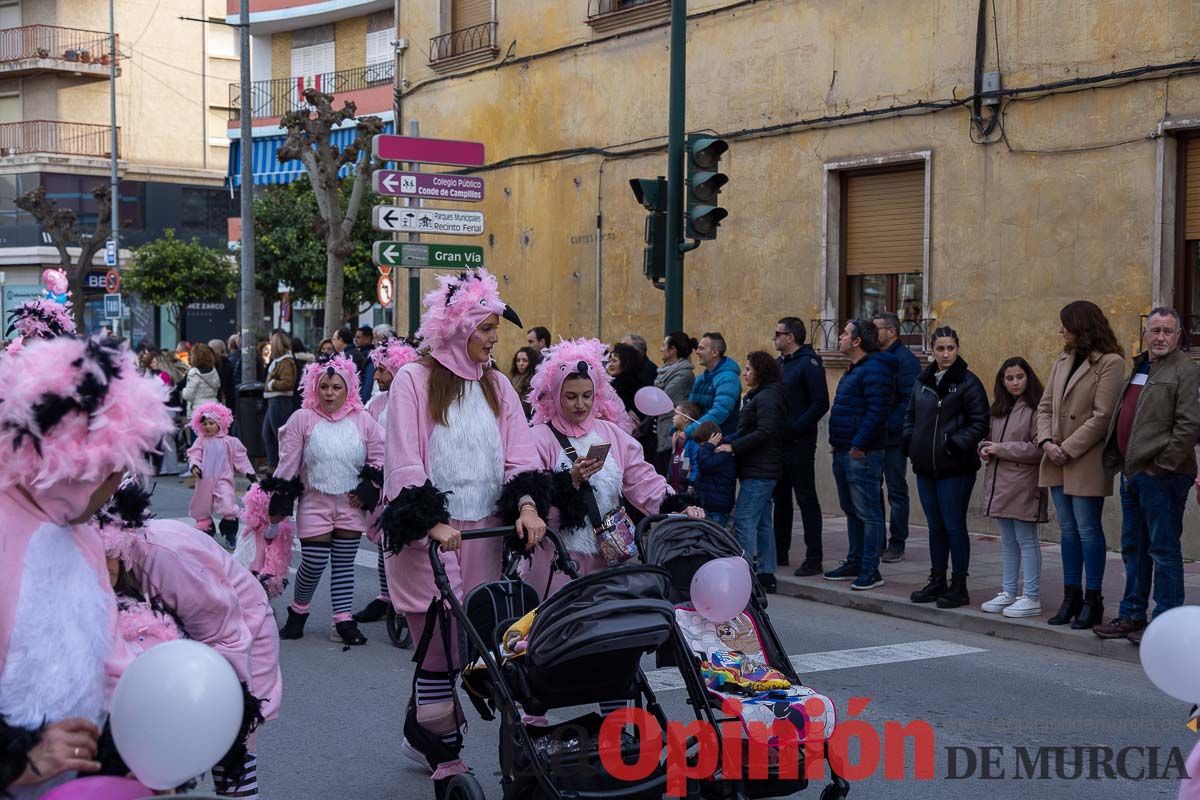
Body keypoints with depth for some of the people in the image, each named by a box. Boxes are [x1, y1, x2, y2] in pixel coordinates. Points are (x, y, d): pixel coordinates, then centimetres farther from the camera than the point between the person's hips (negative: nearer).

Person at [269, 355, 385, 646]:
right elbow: (287, 464, -2)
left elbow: (379, 458, 6)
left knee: (344, 565, 6)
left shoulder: (363, 420, 2)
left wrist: (367, 491, -2)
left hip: (351, 505, 2)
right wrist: (279, 503, -2)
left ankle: (343, 622, 12)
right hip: (315, 503, -2)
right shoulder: (302, 419, -3)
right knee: (313, 564, -5)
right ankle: (297, 611, 19)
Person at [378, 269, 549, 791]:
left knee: (457, 645, 8)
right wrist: (433, 523, -21)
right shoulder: (413, 380, -4)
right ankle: (448, 767, 7)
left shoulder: (496, 385, 13)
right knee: (441, 652, -4)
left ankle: (419, 730, 30)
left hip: (483, 534, 5)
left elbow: (520, 454, 6)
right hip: (428, 535, -5)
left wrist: (527, 505, -12)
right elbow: (404, 463, -10)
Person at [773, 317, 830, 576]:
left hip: (799, 444, -9)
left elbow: (821, 403, -19)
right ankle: (779, 552, 25)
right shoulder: (781, 363, 15)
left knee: (806, 499, -5)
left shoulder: (809, 363, -12)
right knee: (781, 498, 15)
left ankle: (814, 559, -2)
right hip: (779, 442, 9)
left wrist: (795, 427, -20)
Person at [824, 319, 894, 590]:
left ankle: (870, 571, -4)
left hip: (861, 454, -11)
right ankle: (855, 563, 25)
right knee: (852, 511, 16)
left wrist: (858, 445, -24)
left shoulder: (874, 369, -14)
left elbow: (876, 411, -22)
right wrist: (836, 442, 17)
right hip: (844, 453, 11)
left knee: (868, 513, -6)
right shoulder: (854, 370, 19)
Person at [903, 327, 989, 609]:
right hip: (926, 467, 6)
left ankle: (959, 586, 7)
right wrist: (910, 442, 4)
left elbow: (979, 422, -10)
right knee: (935, 526, 13)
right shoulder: (922, 381, 11)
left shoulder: (968, 382, -7)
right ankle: (937, 582, 23)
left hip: (955, 468, -6)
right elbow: (910, 415, 19)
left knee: (953, 526, -2)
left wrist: (955, 445, -17)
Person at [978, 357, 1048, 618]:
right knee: (1008, 542, 14)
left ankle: (1032, 597, 2)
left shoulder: (1035, 409, -11)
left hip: (1023, 485, -8)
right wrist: (986, 448, 1)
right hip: (999, 483, 8)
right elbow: (989, 438, 24)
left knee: (1026, 540, -3)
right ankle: (1008, 593, 22)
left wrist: (1001, 449, -15)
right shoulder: (999, 410, 15)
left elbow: (1037, 448, -17)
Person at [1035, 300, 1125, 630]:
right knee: (1068, 530, 12)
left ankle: (1093, 600, 7)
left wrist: (1068, 449, -15)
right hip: (1058, 462, 7)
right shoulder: (1063, 361, 14)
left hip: (1087, 462, -7)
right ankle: (1071, 597, 19)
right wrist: (1047, 441, -4)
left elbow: (1102, 416, -15)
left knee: (1088, 529, -2)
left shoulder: (1109, 362, -9)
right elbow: (1045, 405, 13)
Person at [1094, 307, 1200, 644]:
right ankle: (1132, 615, 25)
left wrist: (1162, 464, -16)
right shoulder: (1138, 367, 18)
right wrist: (1117, 460, 14)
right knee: (1133, 547, 15)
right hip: (1132, 471, 9)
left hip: (1162, 474, -9)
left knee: (1164, 549, -3)